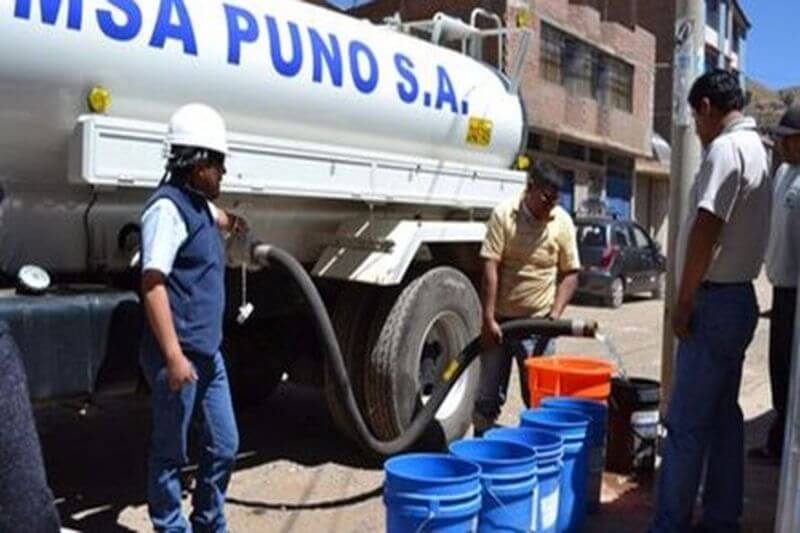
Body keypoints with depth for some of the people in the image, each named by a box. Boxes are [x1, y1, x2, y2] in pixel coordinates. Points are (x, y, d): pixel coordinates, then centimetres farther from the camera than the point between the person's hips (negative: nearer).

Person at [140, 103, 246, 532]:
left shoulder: (199, 205, 14)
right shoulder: (168, 207, -15)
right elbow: (153, 284, -22)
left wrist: (232, 223, 62)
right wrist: (173, 356, -26)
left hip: (208, 352, 9)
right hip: (179, 355, -9)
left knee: (223, 447, 14)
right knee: (170, 453, 5)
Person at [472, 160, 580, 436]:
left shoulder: (563, 222, -2)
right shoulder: (504, 214, -9)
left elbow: (570, 273, 4)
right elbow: (490, 268, -12)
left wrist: (555, 314, -8)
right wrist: (488, 319, -15)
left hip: (538, 322, 2)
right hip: (500, 319, -1)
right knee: (488, 394, 7)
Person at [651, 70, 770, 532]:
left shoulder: (726, 148, -16)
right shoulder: (756, 148, 16)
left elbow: (705, 230, -22)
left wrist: (684, 302, -16)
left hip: (715, 301, -10)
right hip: (738, 298, 10)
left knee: (687, 422, -4)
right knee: (723, 415, 14)